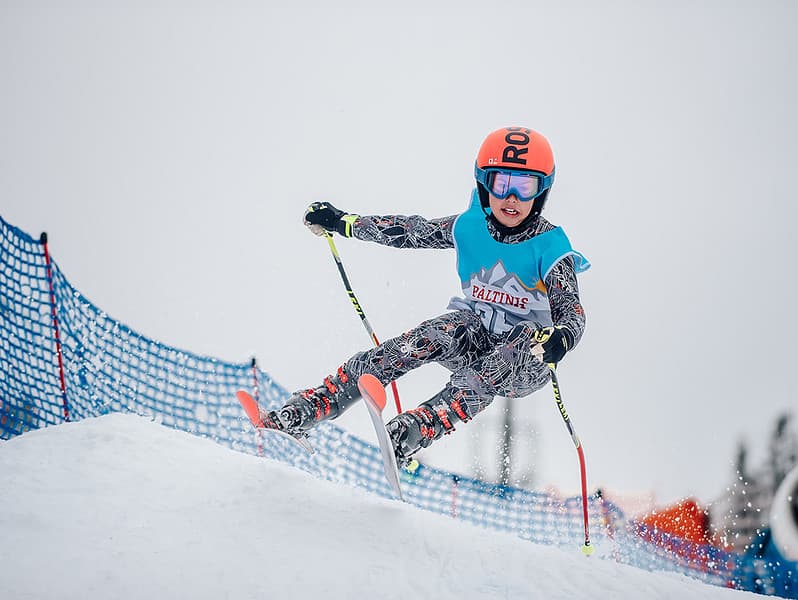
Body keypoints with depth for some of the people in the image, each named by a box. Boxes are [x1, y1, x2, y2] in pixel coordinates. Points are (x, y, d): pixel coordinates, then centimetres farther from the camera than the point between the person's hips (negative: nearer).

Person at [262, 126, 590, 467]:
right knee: (411, 347, -27)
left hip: (527, 357, -3)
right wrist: (341, 222, 2)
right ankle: (296, 416, -35)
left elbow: (572, 314, -23)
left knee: (484, 379, -38)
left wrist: (560, 339, -48)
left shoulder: (550, 248, -16)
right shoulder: (469, 227, -4)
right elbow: (412, 231, 5)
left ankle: (401, 440, -56)